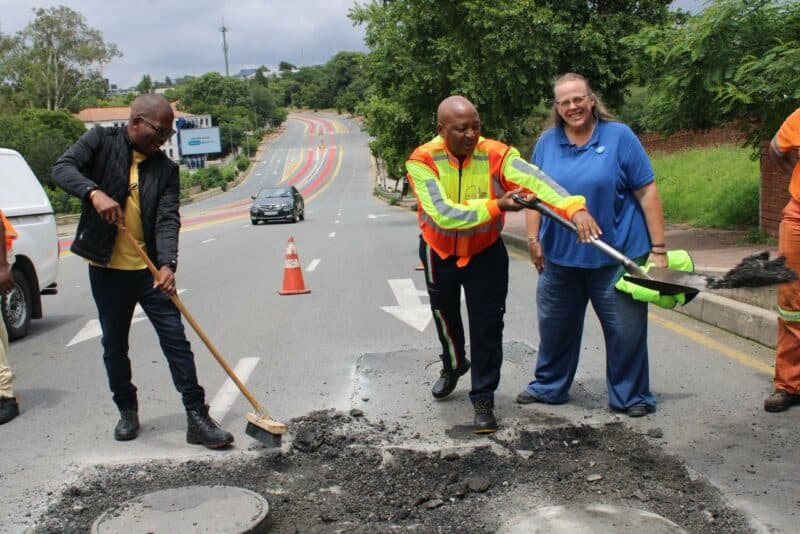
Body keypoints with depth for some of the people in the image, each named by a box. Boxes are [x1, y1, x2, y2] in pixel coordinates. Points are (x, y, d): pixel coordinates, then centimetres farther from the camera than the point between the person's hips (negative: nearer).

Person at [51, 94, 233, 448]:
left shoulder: (165, 168, 2)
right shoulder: (101, 141, -1)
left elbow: (168, 219, -9)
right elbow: (62, 168, -15)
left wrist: (167, 264, -25)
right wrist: (94, 192, -35)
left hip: (151, 271, 1)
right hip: (107, 270, 0)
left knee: (176, 340, -3)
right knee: (114, 346, 11)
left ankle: (197, 418, 2)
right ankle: (127, 412, 30)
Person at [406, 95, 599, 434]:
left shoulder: (496, 155, -23)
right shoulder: (422, 161, -25)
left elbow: (535, 179, -41)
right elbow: (443, 214, -37)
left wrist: (575, 208, -56)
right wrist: (495, 207, -46)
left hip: (485, 253, -1)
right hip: (439, 253, 1)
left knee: (487, 326, -3)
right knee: (445, 315, 22)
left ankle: (483, 400, 16)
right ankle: (453, 366, 53)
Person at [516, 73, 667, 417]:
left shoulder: (619, 136, -5)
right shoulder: (547, 142, 5)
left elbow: (647, 194, -6)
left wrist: (658, 248, -9)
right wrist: (533, 239, 3)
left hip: (617, 256, -3)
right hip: (559, 256, 3)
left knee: (625, 330, 4)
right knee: (555, 325, 15)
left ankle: (630, 397, 22)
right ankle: (548, 387, 33)